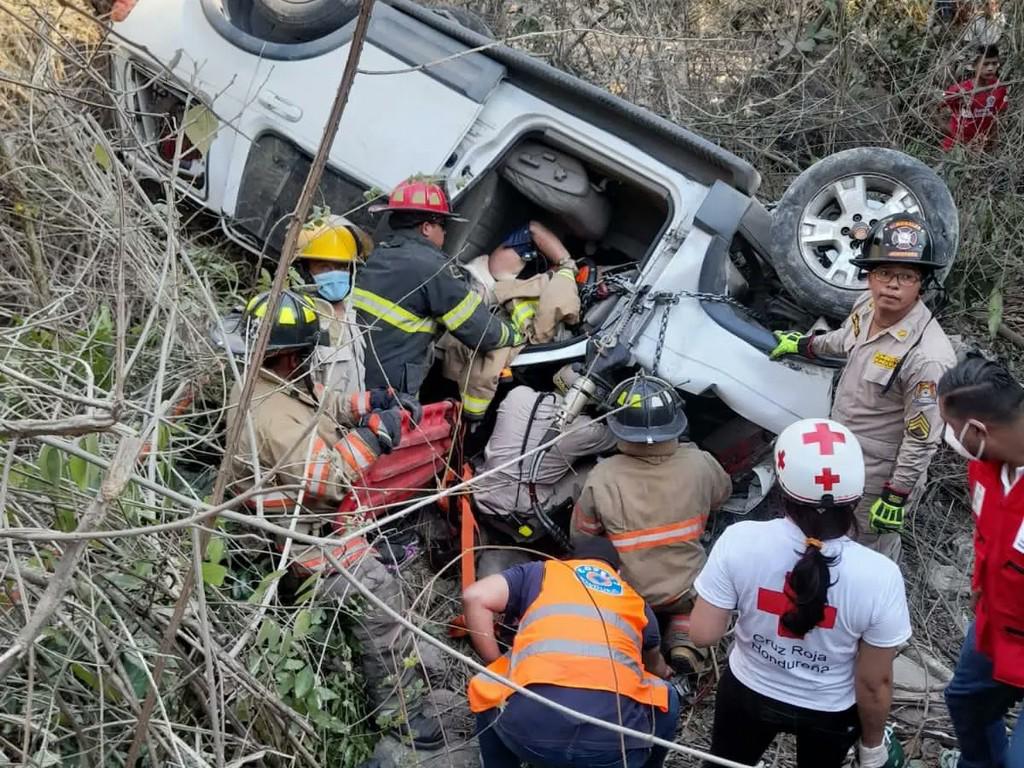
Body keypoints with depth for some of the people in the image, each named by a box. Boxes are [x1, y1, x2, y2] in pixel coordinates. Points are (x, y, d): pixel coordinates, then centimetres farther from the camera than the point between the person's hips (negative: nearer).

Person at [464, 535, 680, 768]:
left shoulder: (540, 572, 28)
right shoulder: (635, 600, 34)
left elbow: (475, 597, 13)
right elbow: (655, 665, 54)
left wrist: (496, 666, 24)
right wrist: (662, 671, 78)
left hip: (531, 720, 0)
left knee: (488, 693, 33)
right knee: (666, 699, 32)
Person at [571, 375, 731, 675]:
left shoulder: (602, 478, -21)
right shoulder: (699, 464, -16)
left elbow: (581, 534, -6)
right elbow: (722, 492, 7)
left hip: (624, 596, -1)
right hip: (686, 593, 1)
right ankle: (683, 642, 8)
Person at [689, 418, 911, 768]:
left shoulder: (739, 541, -29)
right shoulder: (879, 577, -29)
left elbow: (703, 634, -19)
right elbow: (874, 683, -18)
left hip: (748, 692, 1)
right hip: (828, 710, 0)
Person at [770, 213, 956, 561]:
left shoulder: (927, 356, -35)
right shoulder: (866, 306, -11)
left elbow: (922, 439, -26)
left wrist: (896, 497, -19)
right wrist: (805, 345, 29)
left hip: (880, 476, -8)